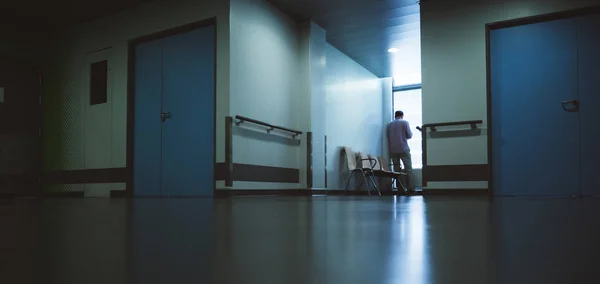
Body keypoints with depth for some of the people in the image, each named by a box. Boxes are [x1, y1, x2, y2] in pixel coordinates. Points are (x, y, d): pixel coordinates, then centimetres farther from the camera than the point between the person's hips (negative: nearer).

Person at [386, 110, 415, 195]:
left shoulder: (389, 125, 10)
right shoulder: (405, 122, 1)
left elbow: (388, 138, 12)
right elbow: (409, 135, -2)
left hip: (393, 150, 3)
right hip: (404, 149, -3)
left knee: (397, 170, 7)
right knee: (408, 168, 0)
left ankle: (399, 189, 4)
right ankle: (410, 189, -8)